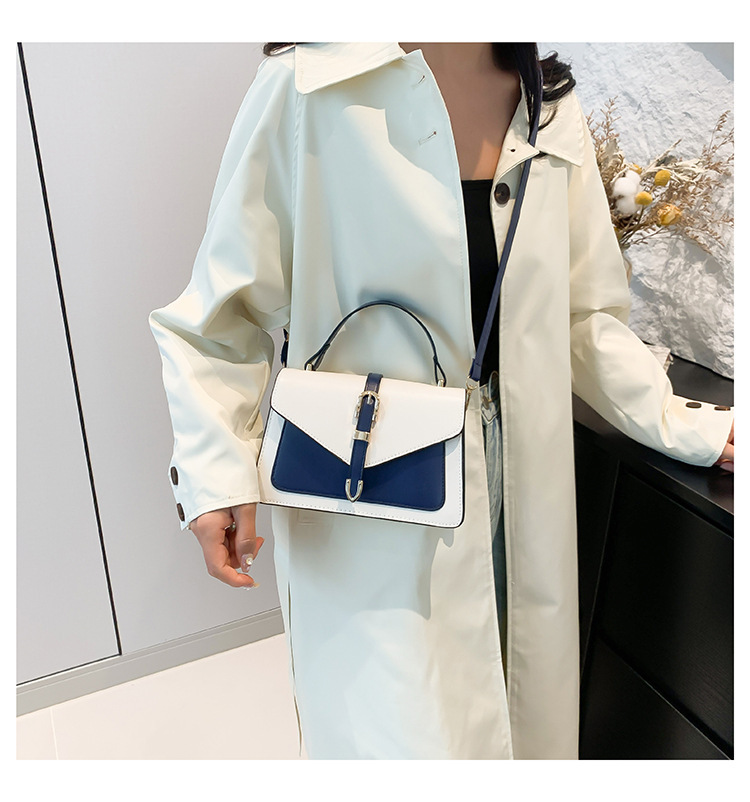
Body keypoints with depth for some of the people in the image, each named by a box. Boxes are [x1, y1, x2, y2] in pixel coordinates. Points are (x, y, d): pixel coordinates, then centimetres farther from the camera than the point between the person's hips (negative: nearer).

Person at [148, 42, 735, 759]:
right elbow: (223, 310, -7)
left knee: (522, 719, 16)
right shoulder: (305, 90, -10)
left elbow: (585, 314, 11)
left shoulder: (552, 109, 6)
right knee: (405, 733, -1)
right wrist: (217, 471, -15)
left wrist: (685, 425, 7)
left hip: (520, 493, 5)